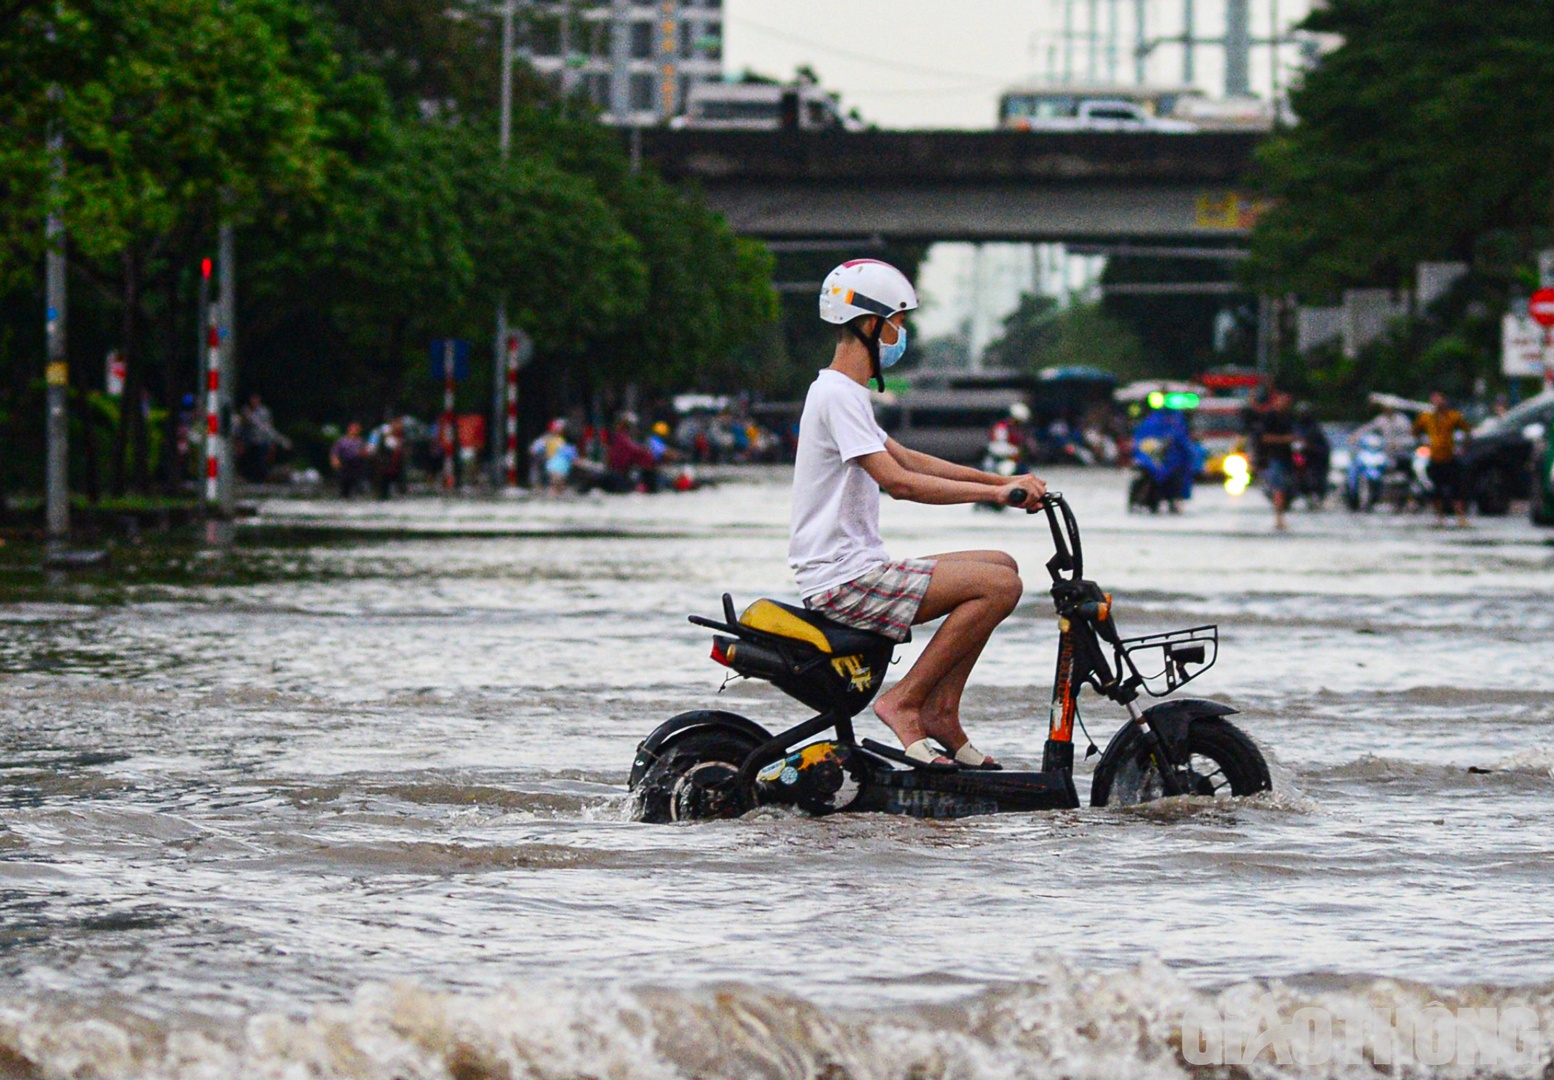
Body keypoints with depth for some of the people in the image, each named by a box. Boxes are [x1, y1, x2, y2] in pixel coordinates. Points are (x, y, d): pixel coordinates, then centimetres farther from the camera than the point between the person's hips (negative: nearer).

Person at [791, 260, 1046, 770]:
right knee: (1000, 586, -18)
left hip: (854, 570, 11)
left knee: (1002, 566, 15)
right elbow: (897, 481, -23)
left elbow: (906, 458, 25)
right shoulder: (839, 396, -14)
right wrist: (995, 492, -20)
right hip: (845, 580, -11)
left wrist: (999, 480, 15)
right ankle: (904, 703, -13)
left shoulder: (840, 393, 20)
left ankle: (941, 710, 8)